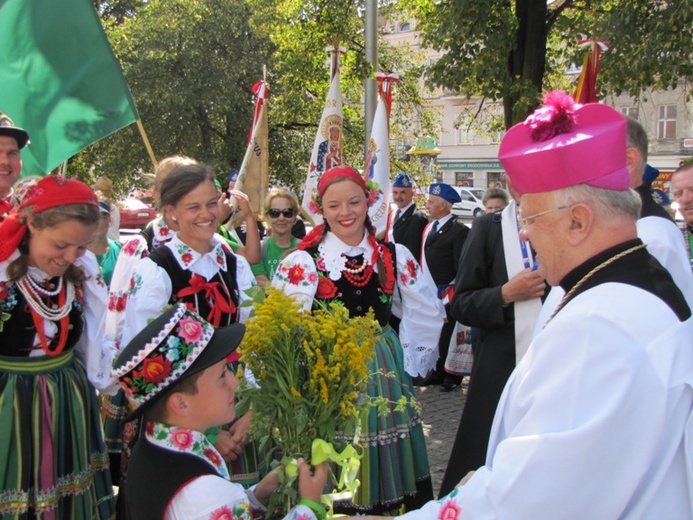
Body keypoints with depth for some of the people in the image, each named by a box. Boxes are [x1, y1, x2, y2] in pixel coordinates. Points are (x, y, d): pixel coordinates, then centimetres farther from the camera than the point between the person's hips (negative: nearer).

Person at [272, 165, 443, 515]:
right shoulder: (302, 262, -8)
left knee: (387, 465, 13)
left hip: (384, 371, 3)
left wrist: (409, 362, 12)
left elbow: (427, 315, 12)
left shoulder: (395, 257, 3)